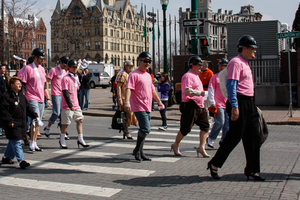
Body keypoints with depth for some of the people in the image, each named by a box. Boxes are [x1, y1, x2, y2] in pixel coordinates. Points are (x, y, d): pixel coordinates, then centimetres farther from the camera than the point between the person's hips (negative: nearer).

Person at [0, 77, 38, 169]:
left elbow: (27, 107, 22)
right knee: (16, 142, -10)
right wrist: (9, 121, -20)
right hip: (12, 124, -8)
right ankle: (21, 160, -11)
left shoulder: (21, 96, 14)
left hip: (21, 124, 8)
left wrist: (34, 115, 16)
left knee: (13, 142, 16)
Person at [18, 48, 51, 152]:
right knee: (36, 121, -15)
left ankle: (34, 144, 16)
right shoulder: (27, 68, -6)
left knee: (37, 123, 9)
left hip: (41, 100, 7)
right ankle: (32, 143, -5)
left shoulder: (42, 69, 17)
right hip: (32, 99, -7)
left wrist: (48, 98, 20)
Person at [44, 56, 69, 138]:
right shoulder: (54, 70, -4)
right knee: (56, 113, -12)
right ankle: (48, 128, 9)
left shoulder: (65, 71, 16)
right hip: (56, 94, -6)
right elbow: (47, 81, -8)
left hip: (64, 95, 6)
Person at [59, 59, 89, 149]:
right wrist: (70, 105, -22)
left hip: (76, 105, 7)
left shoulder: (76, 77, 13)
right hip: (67, 106, -7)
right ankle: (62, 140, 16)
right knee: (65, 123, 2)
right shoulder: (65, 79, -12)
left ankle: (80, 139, 8)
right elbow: (65, 93, -18)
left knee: (80, 120, 3)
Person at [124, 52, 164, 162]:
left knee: (144, 130, 11)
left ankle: (140, 152, 19)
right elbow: (129, 88, -20)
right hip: (139, 107, -9)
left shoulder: (148, 76, 19)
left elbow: (152, 90, 30)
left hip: (148, 108, 9)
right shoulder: (134, 74, -8)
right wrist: (127, 101, -33)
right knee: (146, 129, -14)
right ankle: (137, 150, 0)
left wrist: (159, 101, 34)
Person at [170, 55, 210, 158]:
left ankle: (201, 147, 3)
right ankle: (175, 145, 16)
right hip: (190, 106, -10)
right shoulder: (188, 76, -13)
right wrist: (200, 93, -24)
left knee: (205, 125, 1)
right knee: (186, 128, -2)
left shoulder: (195, 76, 20)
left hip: (199, 106, 10)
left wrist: (202, 98, 22)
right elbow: (186, 90, -25)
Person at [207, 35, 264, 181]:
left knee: (253, 137, 9)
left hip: (249, 103, 10)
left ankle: (252, 169, 15)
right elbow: (231, 85, -18)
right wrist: (234, 106, -26)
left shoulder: (245, 64, 21)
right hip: (240, 103, -10)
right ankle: (214, 164, 7)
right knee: (234, 136, -6)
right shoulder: (236, 62, -10)